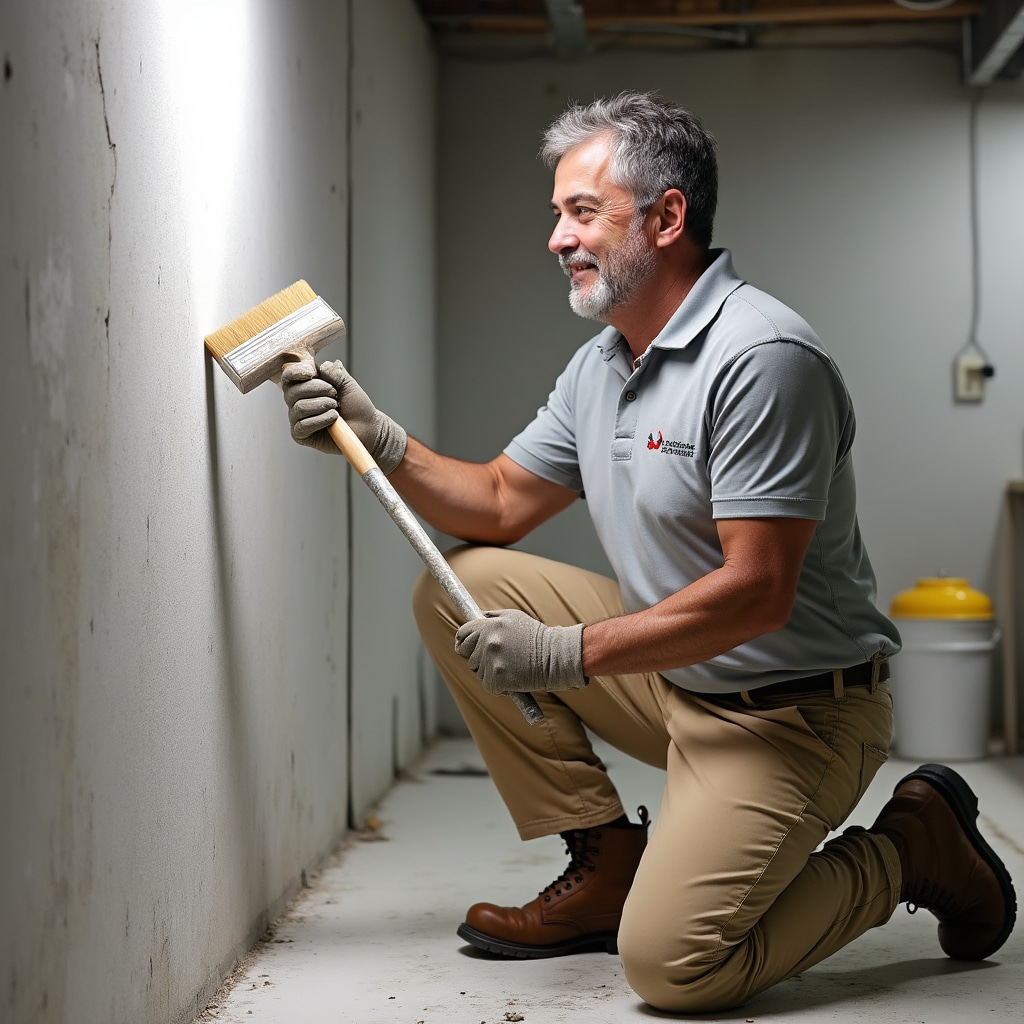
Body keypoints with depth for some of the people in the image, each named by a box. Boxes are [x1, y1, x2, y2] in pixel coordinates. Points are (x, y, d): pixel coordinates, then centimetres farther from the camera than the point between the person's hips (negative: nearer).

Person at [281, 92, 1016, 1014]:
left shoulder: (763, 358, -22)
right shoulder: (601, 364, 8)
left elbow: (756, 592, -27)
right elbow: (500, 505, 13)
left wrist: (568, 653, -23)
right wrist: (375, 436, -2)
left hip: (792, 712, -8)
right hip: (669, 672, 9)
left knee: (673, 966, -22)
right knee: (459, 585, -1)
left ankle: (914, 848, 4)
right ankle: (607, 862, 5)